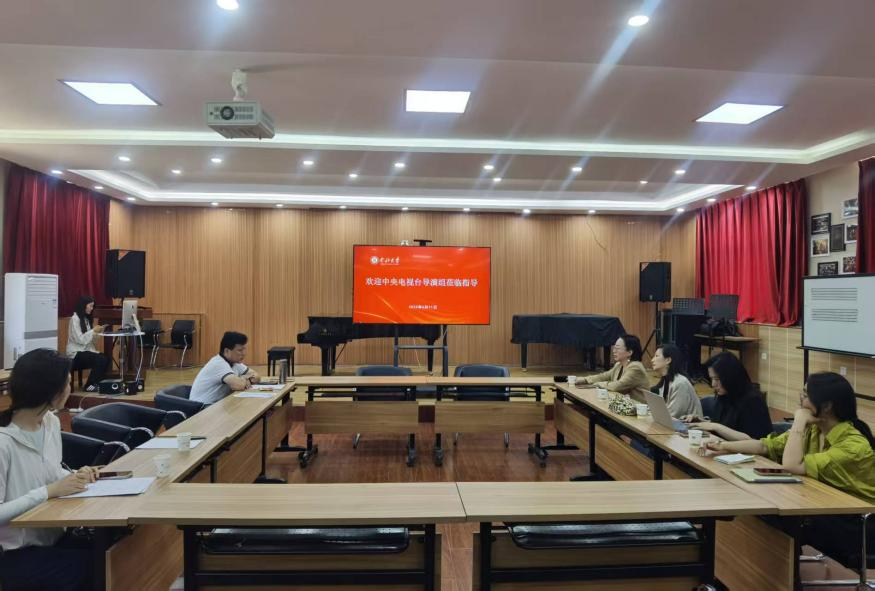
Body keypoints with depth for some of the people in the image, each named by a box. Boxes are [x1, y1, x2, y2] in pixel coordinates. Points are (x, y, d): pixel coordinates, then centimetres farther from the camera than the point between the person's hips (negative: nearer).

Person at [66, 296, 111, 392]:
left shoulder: (87, 319, 14)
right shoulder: (75, 319, -10)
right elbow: (80, 339, -18)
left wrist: (98, 333, -2)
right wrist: (93, 331, -17)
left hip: (86, 350, 7)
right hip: (76, 353, -7)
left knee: (107, 358, -15)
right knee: (100, 359, -26)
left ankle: (97, 383, -2)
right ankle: (89, 385, -11)